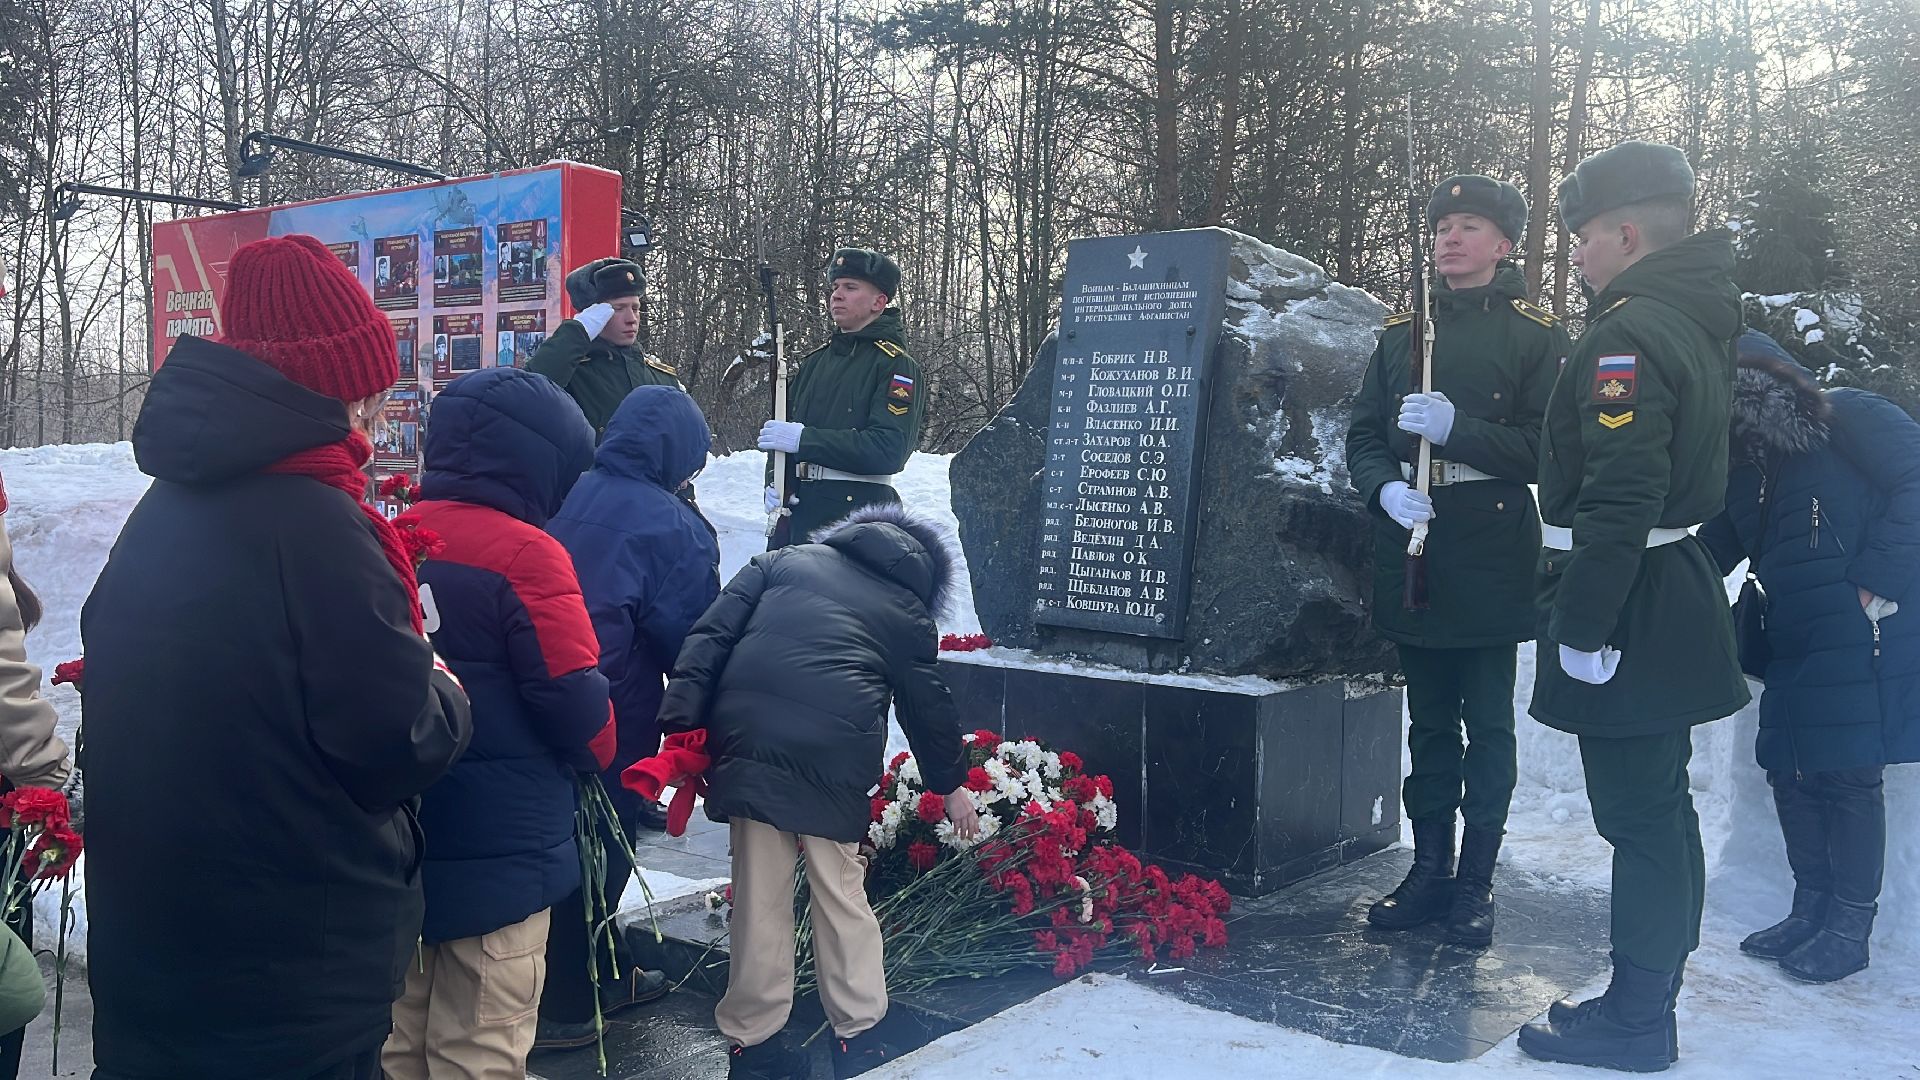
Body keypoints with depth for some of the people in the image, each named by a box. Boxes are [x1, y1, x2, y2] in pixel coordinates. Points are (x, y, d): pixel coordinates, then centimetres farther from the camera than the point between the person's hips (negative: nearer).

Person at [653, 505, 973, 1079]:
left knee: (760, 899, 8)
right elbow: (929, 708, 24)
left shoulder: (784, 559, 21)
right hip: (837, 765, -1)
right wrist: (952, 785, 37)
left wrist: (680, 725, 4)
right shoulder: (907, 611, 18)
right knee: (842, 894, 13)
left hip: (747, 746, 1)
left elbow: (711, 637, 10)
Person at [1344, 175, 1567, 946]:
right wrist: (1387, 486, -11)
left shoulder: (1535, 334, 0)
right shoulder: (1403, 331, 13)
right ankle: (1428, 870, 21)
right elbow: (1363, 435, 8)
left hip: (1491, 554, -4)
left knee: (1488, 723, 3)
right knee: (1429, 721, 12)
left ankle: (1476, 881, 14)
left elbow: (1547, 447, -8)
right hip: (1410, 551, 4)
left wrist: (1458, 431, -21)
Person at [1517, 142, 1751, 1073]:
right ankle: (1648, 1000, 30)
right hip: (1673, 604, 10)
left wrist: (1580, 629, -21)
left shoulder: (1629, 333, -18)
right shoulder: (1697, 319, 14)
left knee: (1637, 817, -2)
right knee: (1660, 810, 17)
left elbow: (1619, 500, -25)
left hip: (1629, 607, -10)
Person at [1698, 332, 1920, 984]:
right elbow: (1714, 552, 18)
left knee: (1849, 776, -3)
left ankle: (1850, 928, 10)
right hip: (1794, 649, 8)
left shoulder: (1846, 417, -6)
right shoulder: (1743, 464, 15)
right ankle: (1811, 911, 24)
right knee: (1793, 772, 10)